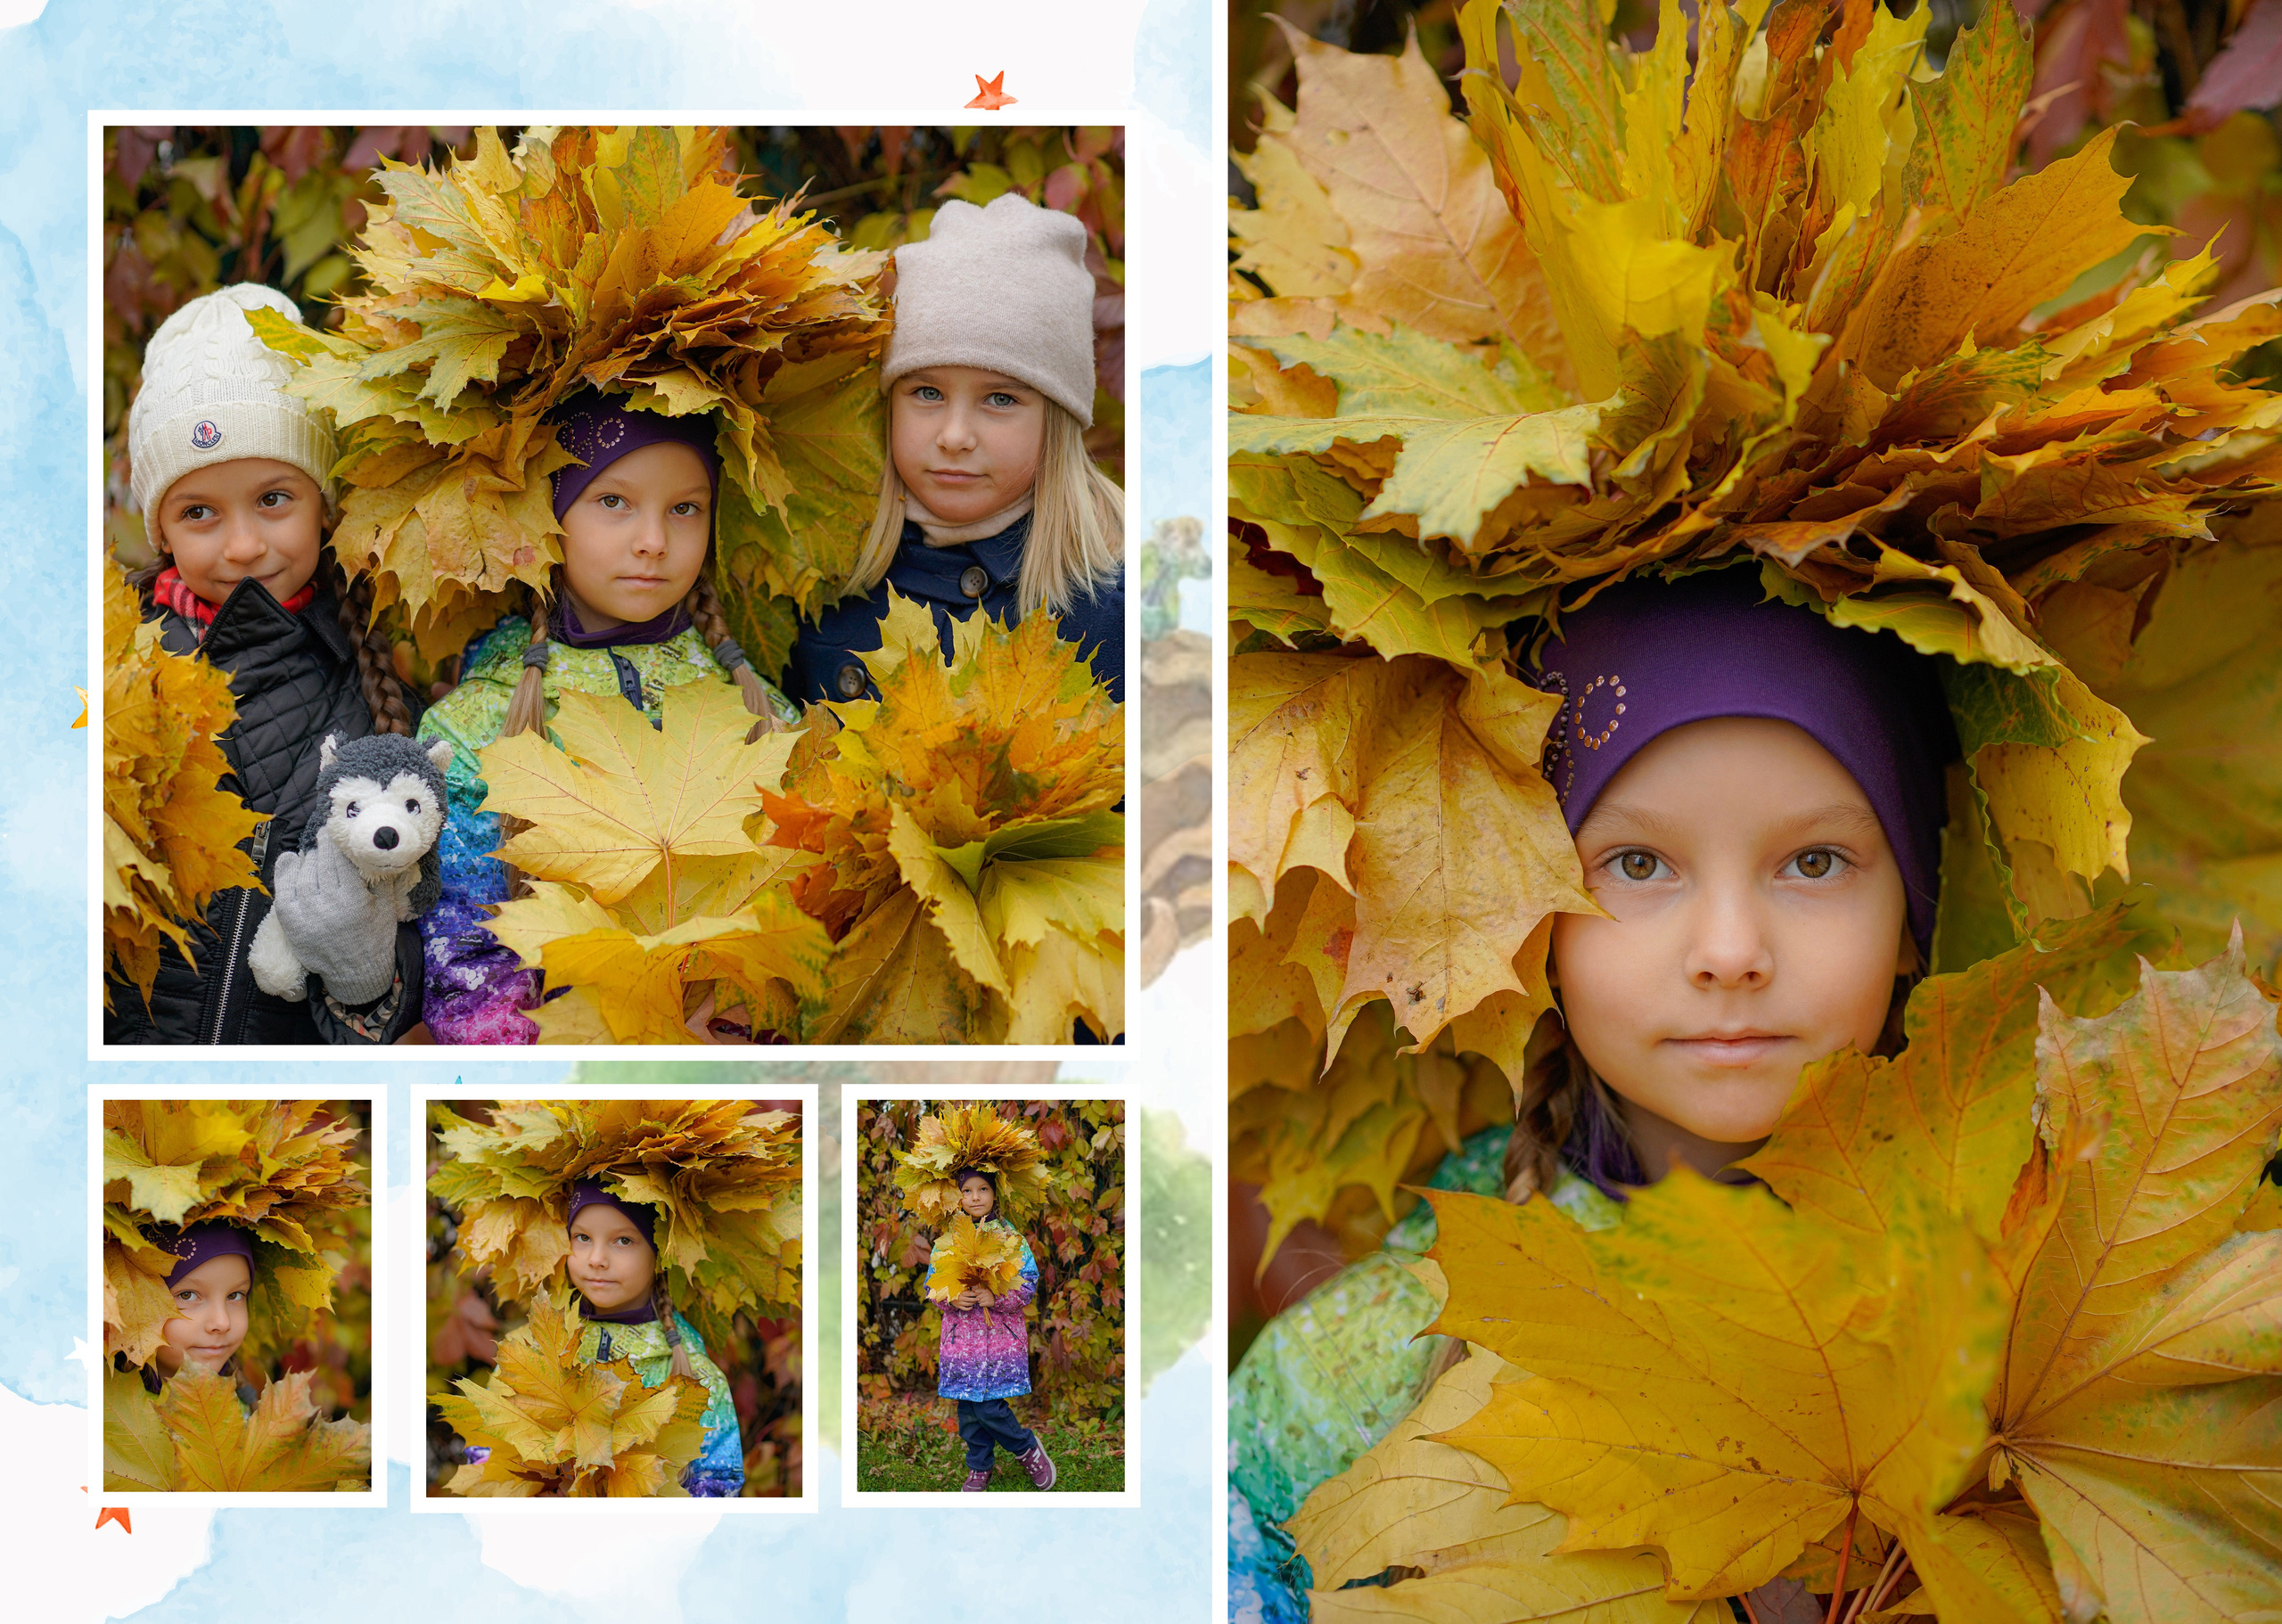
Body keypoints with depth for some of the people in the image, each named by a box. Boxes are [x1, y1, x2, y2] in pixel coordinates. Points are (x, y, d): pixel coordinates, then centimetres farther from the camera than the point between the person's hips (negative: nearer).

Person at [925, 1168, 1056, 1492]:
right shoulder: (947, 1238, 3)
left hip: (1001, 1333, -3)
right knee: (968, 1407, 6)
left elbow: (1029, 1283, -5)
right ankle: (979, 1468, 26)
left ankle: (1028, 1448, 18)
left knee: (989, 1407, -8)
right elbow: (930, 1283, 7)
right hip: (961, 1332, 3)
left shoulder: (1010, 1235, -3)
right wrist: (952, 1299, -14)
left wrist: (997, 1298, -20)